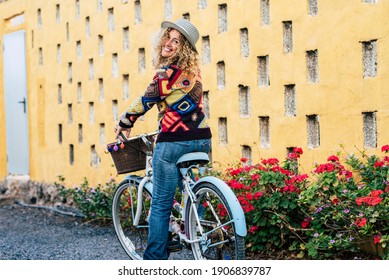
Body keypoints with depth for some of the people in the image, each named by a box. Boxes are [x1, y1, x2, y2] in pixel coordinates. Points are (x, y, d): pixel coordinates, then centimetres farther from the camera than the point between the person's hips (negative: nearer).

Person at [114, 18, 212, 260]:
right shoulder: (193, 70, 13)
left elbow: (146, 102, -5)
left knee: (161, 204, -1)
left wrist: (124, 123, 10)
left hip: (175, 141, -8)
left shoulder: (167, 72, -10)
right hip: (202, 139, 8)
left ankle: (155, 258, 2)